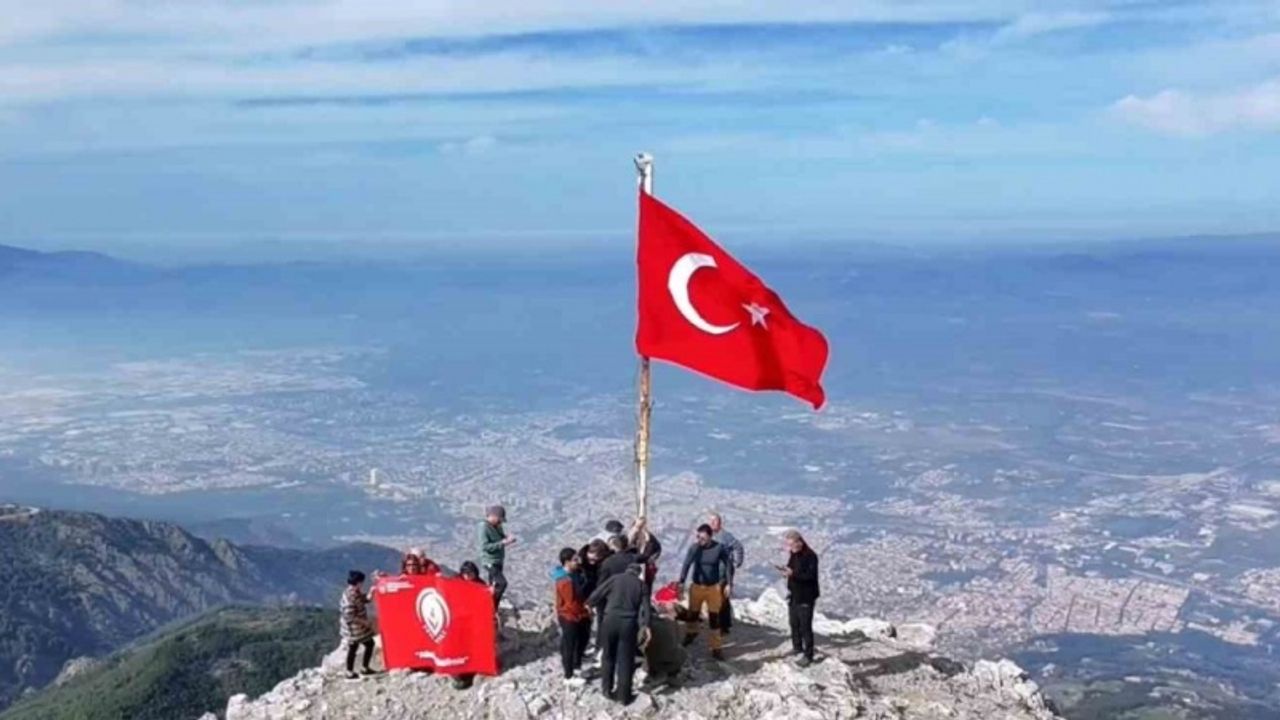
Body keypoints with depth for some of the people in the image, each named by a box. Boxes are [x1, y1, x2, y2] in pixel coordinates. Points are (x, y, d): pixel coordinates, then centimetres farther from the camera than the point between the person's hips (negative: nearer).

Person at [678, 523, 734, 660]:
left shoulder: (719, 548, -11)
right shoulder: (694, 548, -11)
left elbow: (728, 565, -2)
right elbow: (687, 564, -21)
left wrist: (729, 584, -5)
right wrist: (681, 582, -33)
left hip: (714, 587, -1)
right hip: (697, 586, 1)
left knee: (714, 618, -1)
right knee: (693, 613, 17)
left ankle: (715, 648, 7)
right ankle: (691, 633, 47)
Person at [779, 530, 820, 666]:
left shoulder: (810, 556, -19)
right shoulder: (794, 555, 7)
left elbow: (810, 576, -25)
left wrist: (792, 573, -33)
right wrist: (785, 570, -6)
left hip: (805, 597, -8)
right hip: (793, 595, 8)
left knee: (805, 626, -4)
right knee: (794, 623, 18)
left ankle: (808, 655, 4)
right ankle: (797, 648, 35)